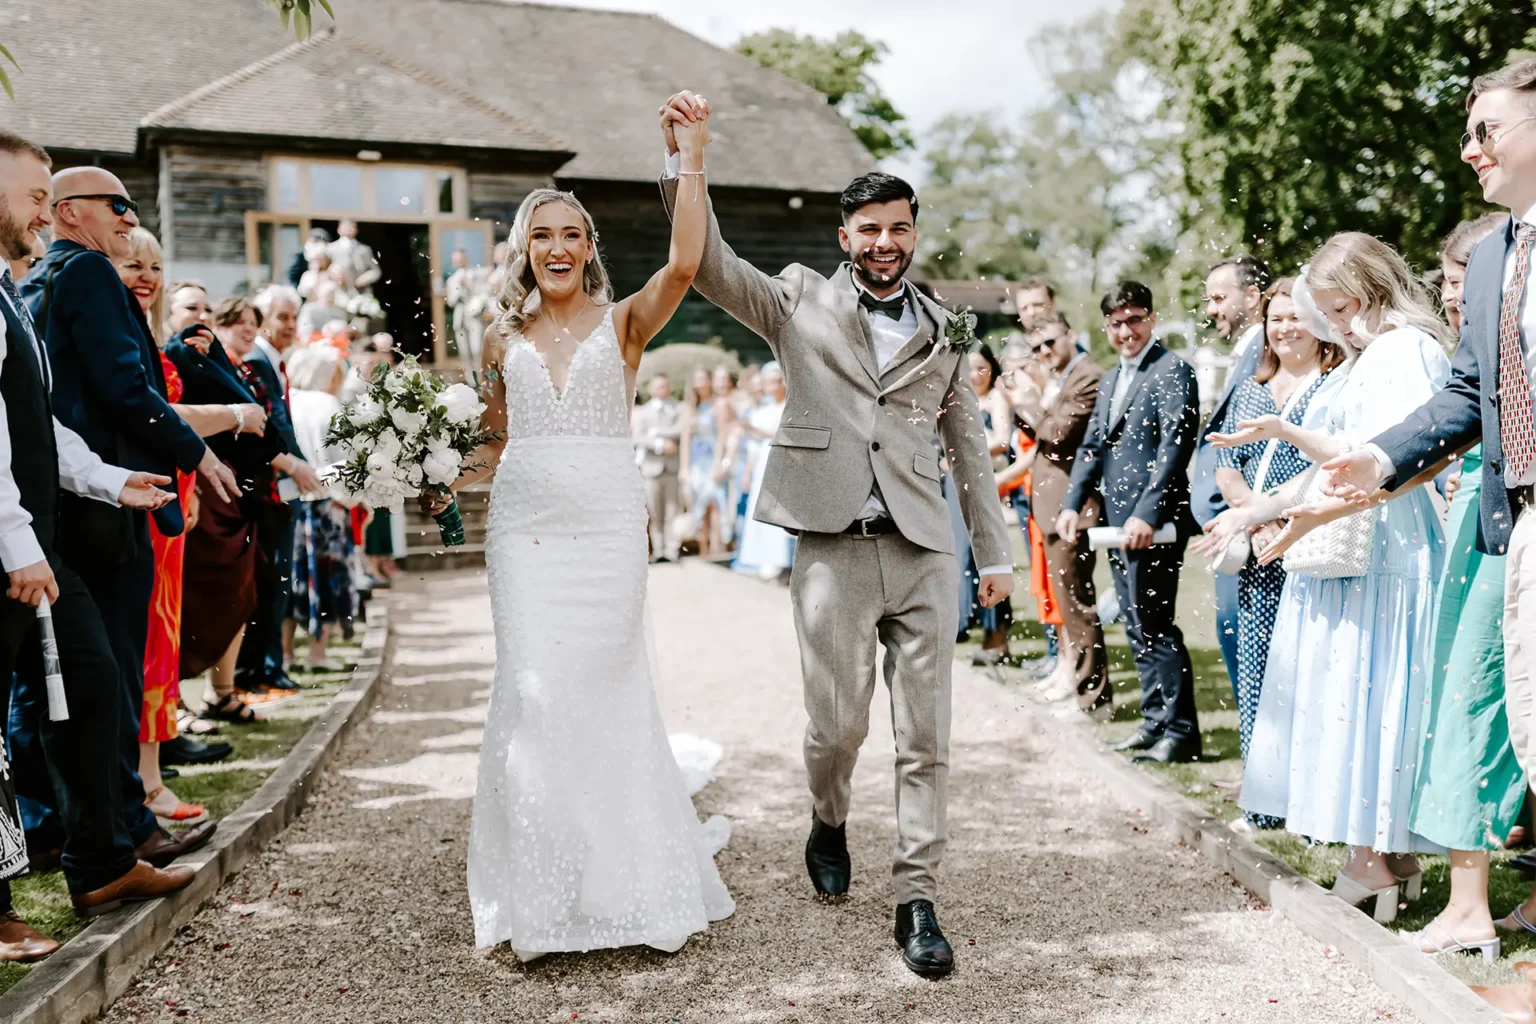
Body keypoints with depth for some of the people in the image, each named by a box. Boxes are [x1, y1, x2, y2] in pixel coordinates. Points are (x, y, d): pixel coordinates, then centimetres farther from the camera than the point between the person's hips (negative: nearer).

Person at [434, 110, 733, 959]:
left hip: (607, 525, -2)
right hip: (524, 529, 2)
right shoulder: (504, 339, 13)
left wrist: (692, 162, -17)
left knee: (604, 692, 1)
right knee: (533, 691, -6)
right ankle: (541, 897, 5)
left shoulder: (624, 322, 4)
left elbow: (684, 264, -15)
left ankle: (619, 881, 16)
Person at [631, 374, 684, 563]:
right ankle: (658, 550, 3)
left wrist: (654, 432, -6)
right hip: (652, 467, 1)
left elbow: (680, 431, -6)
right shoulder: (642, 412, 13)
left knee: (672, 510, -2)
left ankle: (673, 549, 1)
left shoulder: (678, 409, 12)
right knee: (654, 512, -1)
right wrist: (660, 444, -13)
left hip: (672, 466, -1)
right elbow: (638, 438, -1)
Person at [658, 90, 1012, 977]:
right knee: (838, 724, 1)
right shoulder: (801, 300, 8)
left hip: (925, 551, 2)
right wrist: (681, 157, -16)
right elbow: (709, 262, -4)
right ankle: (829, 822, 33)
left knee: (926, 737, 2)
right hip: (834, 549, -2)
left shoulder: (944, 330, 15)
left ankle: (918, 900, 11)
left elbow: (970, 445, 17)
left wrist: (998, 553, 14)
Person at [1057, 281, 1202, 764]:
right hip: (1118, 523, 9)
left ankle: (1180, 732, 2)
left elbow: (1175, 444, -17)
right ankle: (1155, 721, 22)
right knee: (1138, 629, 13)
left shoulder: (1172, 371, -8)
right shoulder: (1110, 381, 19)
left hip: (1154, 523, -9)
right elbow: (1092, 447, 20)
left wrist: (1148, 514, -23)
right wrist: (1073, 503, 7)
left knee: (1154, 627, -6)